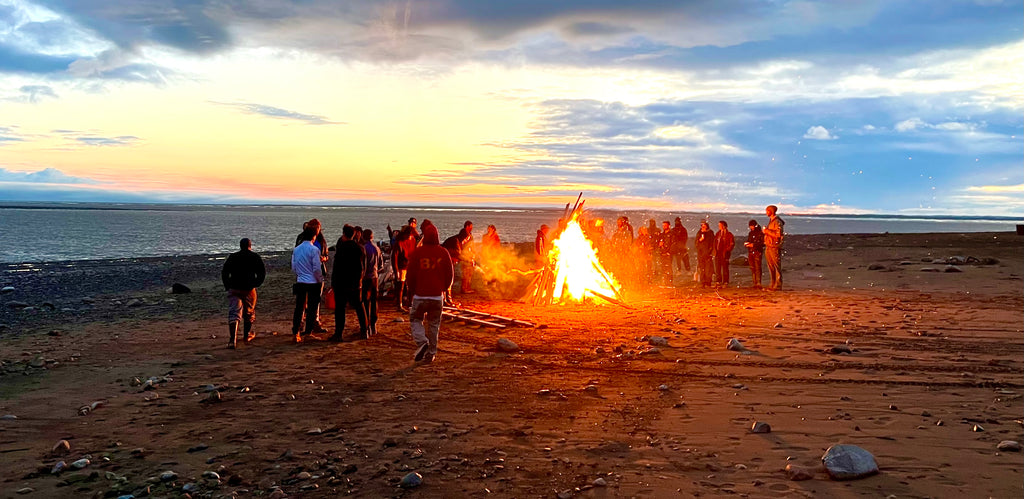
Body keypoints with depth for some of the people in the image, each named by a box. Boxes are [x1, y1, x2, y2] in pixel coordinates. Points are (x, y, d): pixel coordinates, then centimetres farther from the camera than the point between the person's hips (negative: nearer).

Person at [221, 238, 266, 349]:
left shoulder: (232, 257, 5)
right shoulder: (255, 257, 0)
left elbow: (224, 273, 4)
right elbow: (262, 273, -2)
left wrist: (228, 287, 9)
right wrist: (256, 284, 7)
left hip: (234, 290, 0)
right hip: (249, 290, 0)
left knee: (233, 314, -4)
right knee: (249, 313, 19)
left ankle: (232, 339, -19)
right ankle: (247, 335, 32)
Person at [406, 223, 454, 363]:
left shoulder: (417, 252, -7)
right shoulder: (443, 252, -1)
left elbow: (411, 273, -4)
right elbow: (450, 274, 3)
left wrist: (411, 290, 12)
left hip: (420, 295, -2)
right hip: (437, 295, 2)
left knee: (415, 319, 14)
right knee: (434, 323, 11)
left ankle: (422, 342, -10)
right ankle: (431, 353, 14)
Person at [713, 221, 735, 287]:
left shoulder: (729, 234, -1)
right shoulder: (717, 234, 15)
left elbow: (732, 244, -2)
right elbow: (715, 242, 20)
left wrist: (727, 250, -9)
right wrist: (715, 250, 7)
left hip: (724, 254, -5)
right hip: (718, 253, 5)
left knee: (725, 268, -3)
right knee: (717, 269, 4)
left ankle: (725, 282, 1)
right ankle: (719, 281, 10)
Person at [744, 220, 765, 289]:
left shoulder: (760, 233, -4)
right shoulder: (750, 233, 18)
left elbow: (763, 243, -11)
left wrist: (754, 245, -18)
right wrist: (746, 243, 4)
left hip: (757, 252, -7)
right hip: (750, 252, 7)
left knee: (757, 268, -13)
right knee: (752, 268, 5)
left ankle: (758, 283, -16)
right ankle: (755, 283, 8)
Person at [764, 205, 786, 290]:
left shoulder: (777, 222, -12)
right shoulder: (770, 221, 17)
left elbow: (778, 234, -22)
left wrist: (767, 231, -17)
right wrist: (766, 230, 10)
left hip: (775, 247, -9)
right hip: (768, 247, 9)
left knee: (777, 267, -6)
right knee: (771, 267, 12)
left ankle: (778, 285, -4)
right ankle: (773, 284, 19)